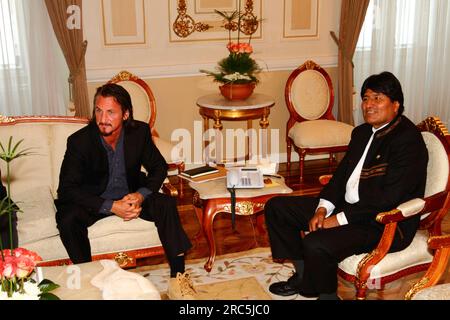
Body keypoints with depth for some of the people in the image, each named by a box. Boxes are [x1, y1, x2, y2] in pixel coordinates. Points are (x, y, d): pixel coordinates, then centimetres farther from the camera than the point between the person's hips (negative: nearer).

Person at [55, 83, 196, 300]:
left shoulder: (139, 131, -13)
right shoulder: (79, 141, -21)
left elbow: (159, 167, -1)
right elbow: (67, 190, -21)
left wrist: (140, 195, -22)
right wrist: (111, 206, -31)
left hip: (130, 194, 2)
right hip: (93, 199, -2)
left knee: (166, 204, -23)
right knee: (68, 220, -31)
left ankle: (177, 278, -21)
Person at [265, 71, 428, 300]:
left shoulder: (408, 140, -18)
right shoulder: (362, 132, 11)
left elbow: (388, 198, -23)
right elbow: (342, 173, 11)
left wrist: (339, 219, -21)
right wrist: (322, 209, -6)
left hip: (385, 224, -9)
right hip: (347, 205, 10)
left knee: (316, 244, -33)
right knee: (277, 207, 6)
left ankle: (325, 294, -2)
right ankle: (303, 274, 16)